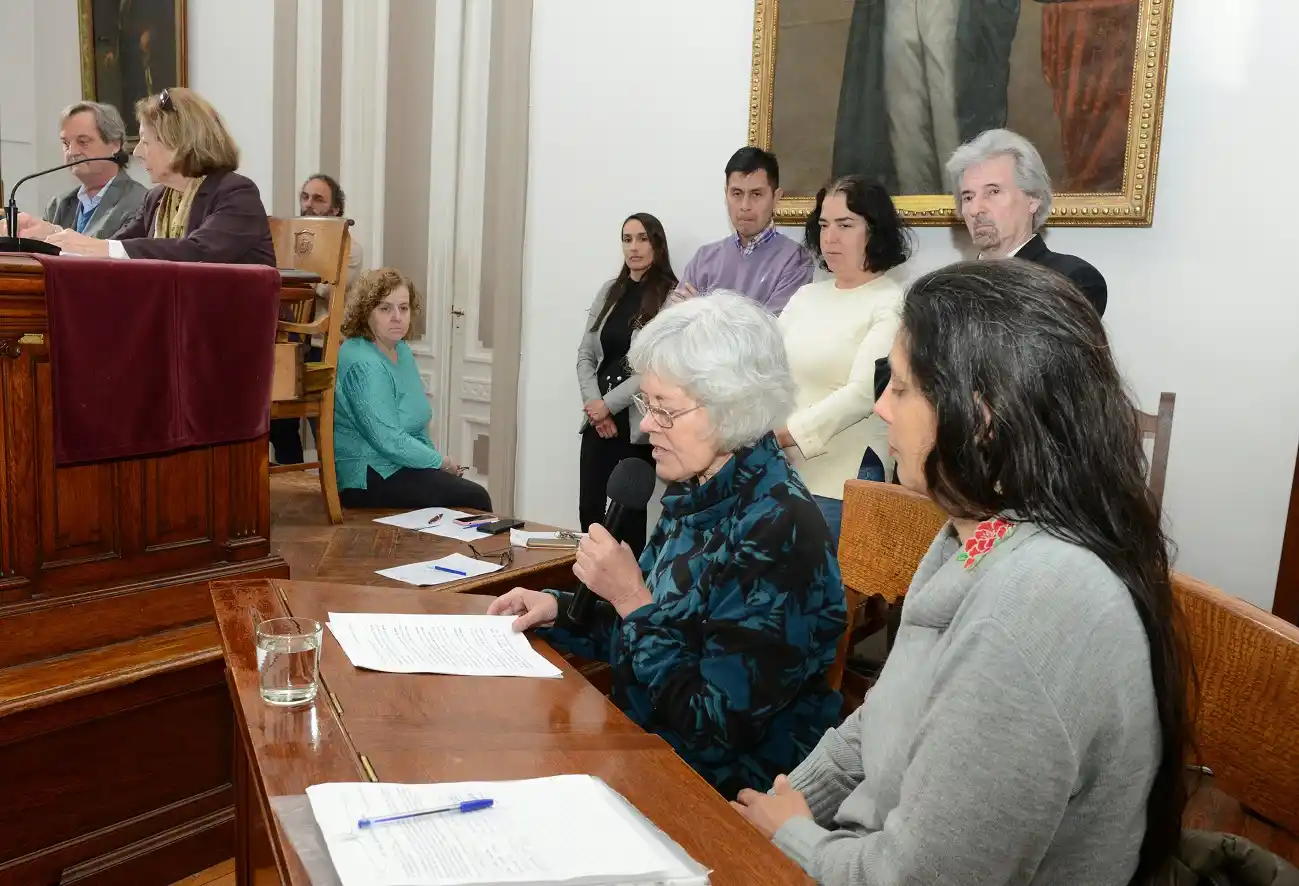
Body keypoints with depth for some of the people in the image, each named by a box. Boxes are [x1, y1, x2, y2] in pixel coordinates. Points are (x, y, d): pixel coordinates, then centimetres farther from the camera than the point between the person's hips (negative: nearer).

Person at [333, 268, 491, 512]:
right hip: (367, 480, -9)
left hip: (398, 466, 9)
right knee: (474, 498, -15)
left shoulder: (402, 350, 10)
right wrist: (441, 462, -12)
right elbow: (389, 441, -23)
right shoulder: (363, 364, -20)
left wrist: (436, 457, 7)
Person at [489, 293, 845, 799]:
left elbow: (718, 722, -25)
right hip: (649, 745, 7)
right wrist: (560, 608, 0)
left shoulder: (777, 529, -26)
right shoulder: (699, 492, 1)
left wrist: (631, 598, -22)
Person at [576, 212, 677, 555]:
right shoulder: (609, 291, 11)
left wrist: (609, 403, -12)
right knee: (589, 510, 6)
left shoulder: (672, 298, -7)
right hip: (598, 421, 5)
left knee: (629, 511, 4)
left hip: (637, 424, -5)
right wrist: (593, 404, -5)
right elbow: (585, 354, 10)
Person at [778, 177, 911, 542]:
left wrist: (786, 434, -22)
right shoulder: (805, 295, 15)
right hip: (777, 471, 5)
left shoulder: (892, 304, -5)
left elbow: (863, 392, -17)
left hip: (842, 482, -5)